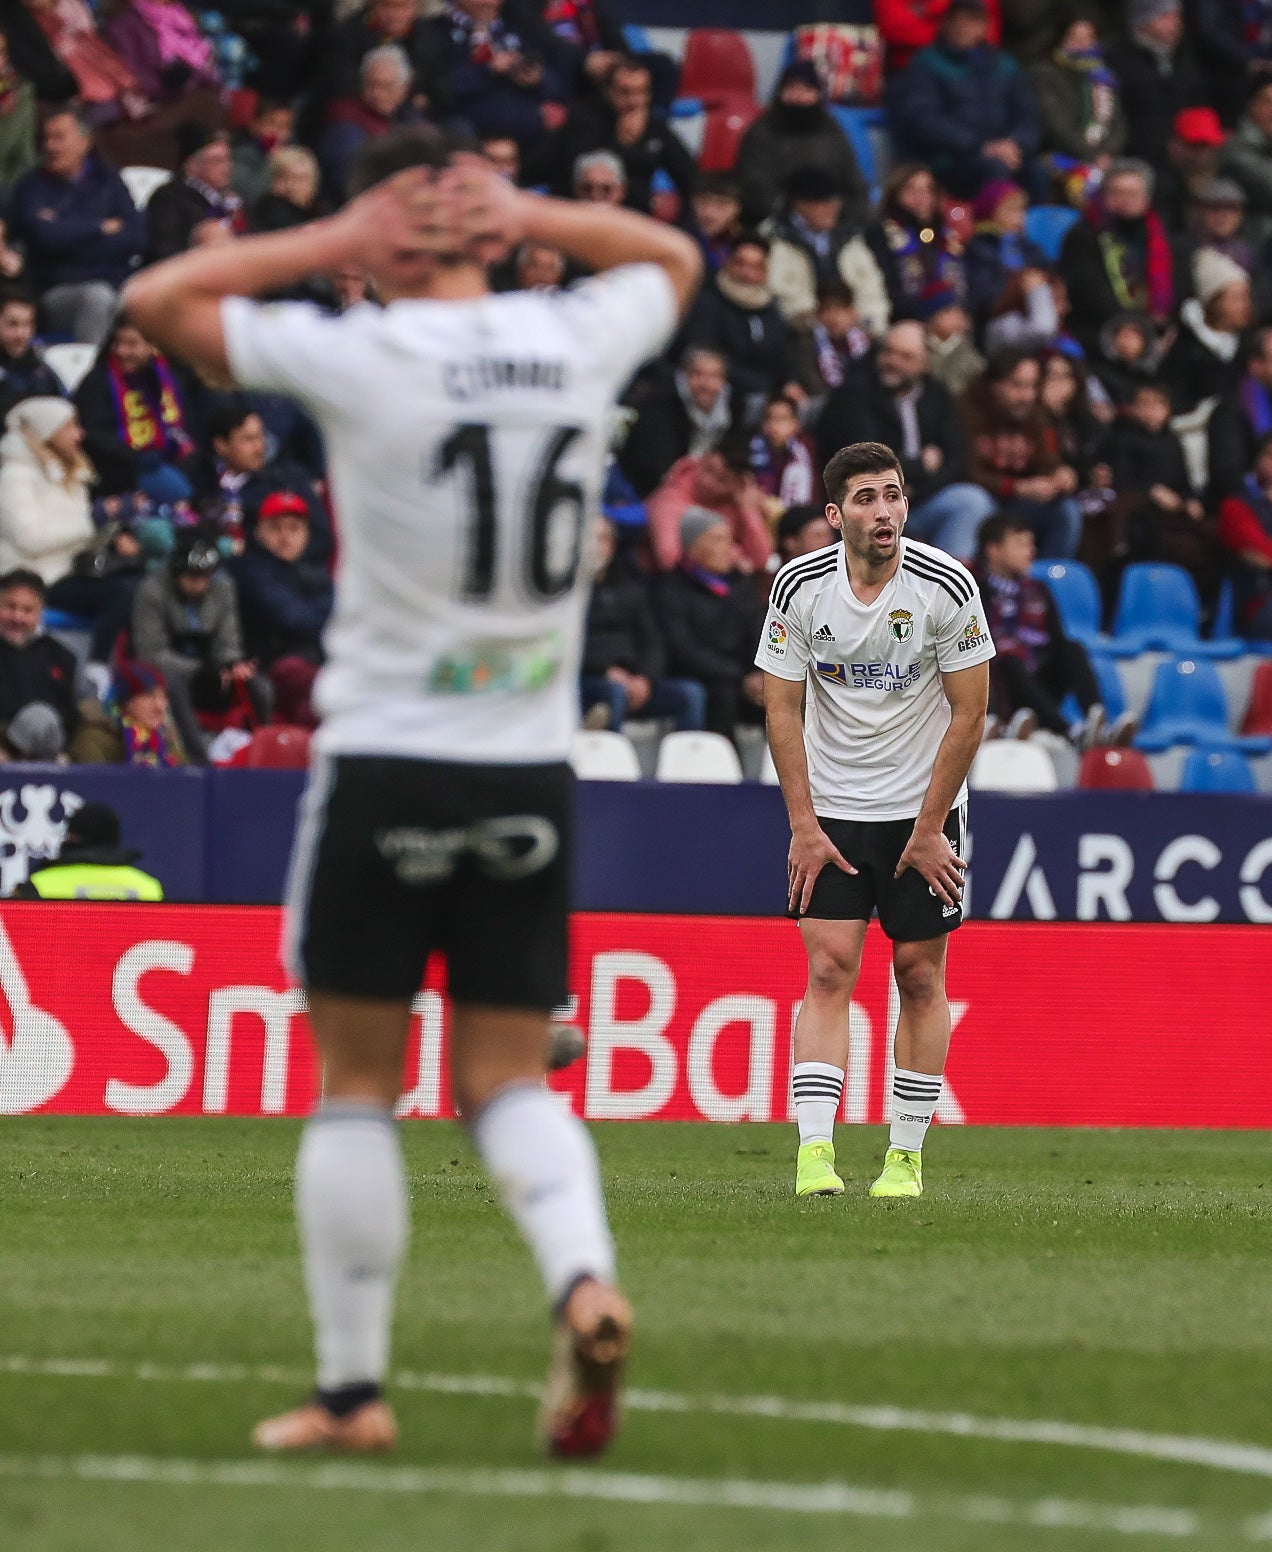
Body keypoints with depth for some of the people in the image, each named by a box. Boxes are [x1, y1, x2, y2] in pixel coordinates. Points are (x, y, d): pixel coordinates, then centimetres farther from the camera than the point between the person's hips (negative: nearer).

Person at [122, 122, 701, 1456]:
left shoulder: (362, 357, -12)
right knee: (506, 1078, 10)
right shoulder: (580, 341, 0)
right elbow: (673, 260, 24)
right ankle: (584, 1278, -17)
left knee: (356, 1084, 7)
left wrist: (337, 239, -2)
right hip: (530, 773, 3)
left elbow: (157, 298, -2)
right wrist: (527, 215, 10)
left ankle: (352, 1388, 9)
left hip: (386, 764, -3)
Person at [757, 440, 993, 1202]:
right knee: (830, 968, -9)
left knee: (921, 976, 2)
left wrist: (929, 829, -9)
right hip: (831, 809, 1)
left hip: (924, 810, -1)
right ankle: (815, 1150, -15)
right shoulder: (800, 586, -8)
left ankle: (907, 1153, 10)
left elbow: (969, 714, -8)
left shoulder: (947, 587, -12)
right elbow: (783, 708, -1)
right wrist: (804, 826, -7)